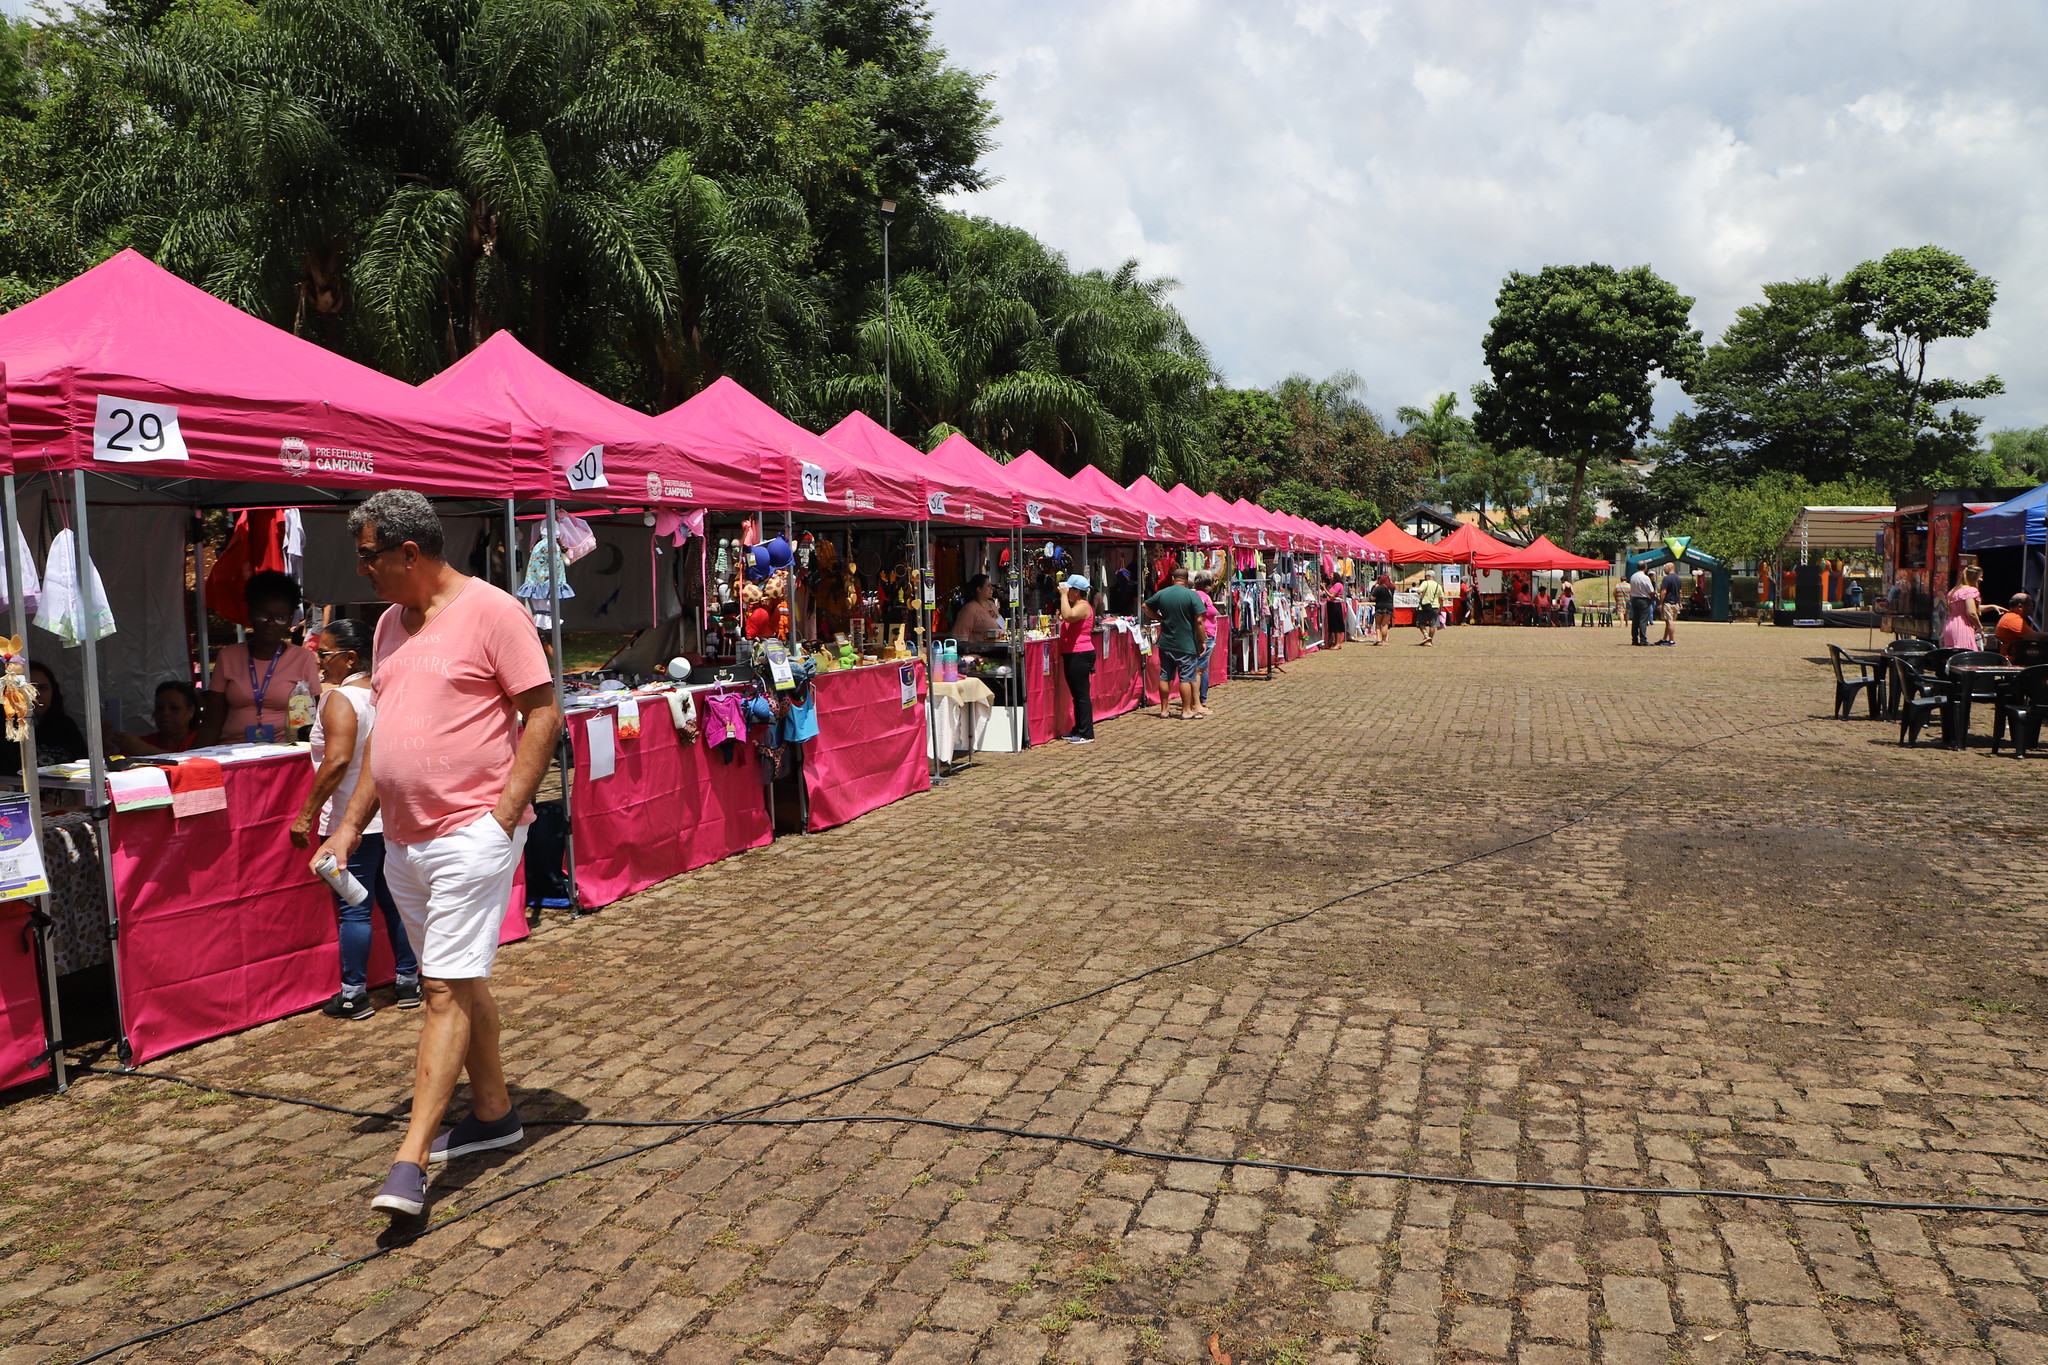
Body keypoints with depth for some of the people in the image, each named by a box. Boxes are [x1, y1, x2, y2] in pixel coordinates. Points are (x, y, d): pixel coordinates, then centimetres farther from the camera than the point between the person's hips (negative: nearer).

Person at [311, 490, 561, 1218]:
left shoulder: (491, 610, -10)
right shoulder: (391, 623, 14)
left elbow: (543, 713, -12)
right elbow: (384, 730, 20)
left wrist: (503, 815, -17)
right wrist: (349, 826, 16)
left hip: (470, 834, -8)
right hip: (404, 837, 8)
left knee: (447, 989, -8)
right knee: (456, 983, 16)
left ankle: (411, 1160, -5)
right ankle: (493, 1111, 30)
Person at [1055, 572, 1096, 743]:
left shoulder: (1083, 606, -13)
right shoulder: (1076, 606, 21)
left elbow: (1068, 616, -34)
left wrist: (1063, 595, -24)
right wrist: (1060, 620, 12)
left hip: (1080, 655, -11)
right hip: (1072, 655, 11)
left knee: (1082, 694, -8)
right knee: (1076, 694, 15)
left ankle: (1087, 734, -6)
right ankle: (1078, 729, 22)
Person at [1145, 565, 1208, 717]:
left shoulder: (1161, 594, 3)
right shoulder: (1192, 595, -11)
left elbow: (1146, 606, 17)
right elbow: (1199, 621, -13)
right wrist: (1201, 642, -5)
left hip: (1166, 644, 4)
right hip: (1186, 644, -4)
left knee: (1165, 676, 10)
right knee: (1186, 677, 2)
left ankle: (1163, 710, 16)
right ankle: (1186, 710, 6)